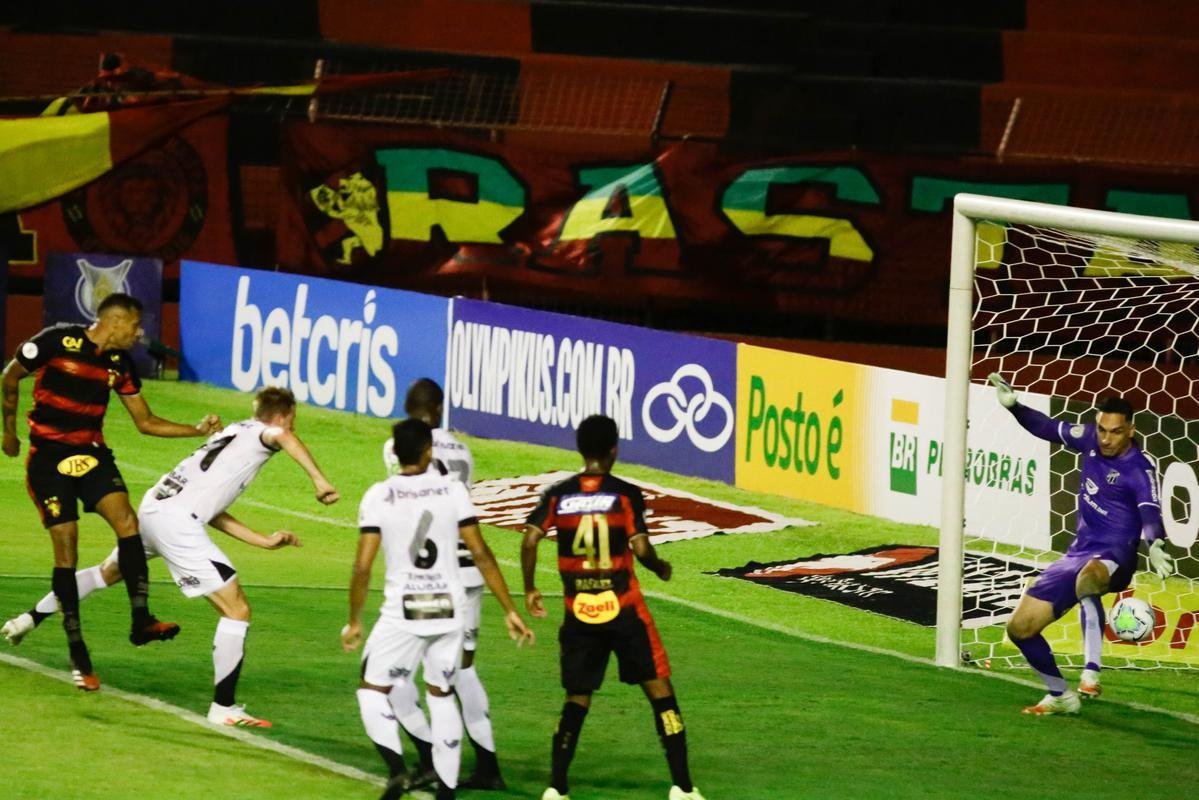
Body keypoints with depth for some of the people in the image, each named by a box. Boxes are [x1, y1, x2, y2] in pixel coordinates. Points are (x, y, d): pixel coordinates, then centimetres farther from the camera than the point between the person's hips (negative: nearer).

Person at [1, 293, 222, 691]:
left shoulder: (120, 363, 6)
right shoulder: (57, 341, -11)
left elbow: (146, 422, 13)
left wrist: (198, 430, 2)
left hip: (91, 453, 5)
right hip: (49, 455, -5)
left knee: (126, 520, -19)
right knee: (66, 547, -9)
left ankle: (141, 620, -20)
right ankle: (78, 654, -2)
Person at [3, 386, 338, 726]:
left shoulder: (234, 433, 26)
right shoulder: (260, 431, 3)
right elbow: (284, 437, -26)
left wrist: (265, 540, 23)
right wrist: (320, 481, -29)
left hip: (152, 507, 9)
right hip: (178, 521, -9)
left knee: (108, 572, 37)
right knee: (237, 609, -6)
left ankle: (32, 618, 49)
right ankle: (223, 707, -8)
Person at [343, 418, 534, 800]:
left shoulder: (379, 496, -6)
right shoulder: (452, 490, -1)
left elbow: (362, 567, -8)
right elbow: (481, 555, -1)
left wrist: (354, 621, 5)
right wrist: (510, 611, 5)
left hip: (404, 612, -2)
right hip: (450, 610, 2)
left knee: (372, 689, 12)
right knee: (441, 695, 19)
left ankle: (396, 769, -11)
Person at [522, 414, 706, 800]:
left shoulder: (557, 495, 0)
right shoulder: (625, 494, -8)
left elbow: (530, 540, -8)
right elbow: (640, 549, -15)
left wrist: (530, 589, 5)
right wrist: (660, 568, 6)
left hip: (579, 613, 3)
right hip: (623, 609, -3)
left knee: (577, 699, 13)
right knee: (659, 690, 6)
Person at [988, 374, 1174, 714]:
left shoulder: (1139, 469, -13)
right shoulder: (1090, 440, 6)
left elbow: (1150, 512, -28)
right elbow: (1050, 429, 22)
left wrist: (1155, 546, -48)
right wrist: (1013, 406, 15)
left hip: (1113, 556, -8)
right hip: (1077, 554, 8)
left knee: (1089, 575, -48)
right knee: (1020, 626, 11)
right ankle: (1060, 696, 26)